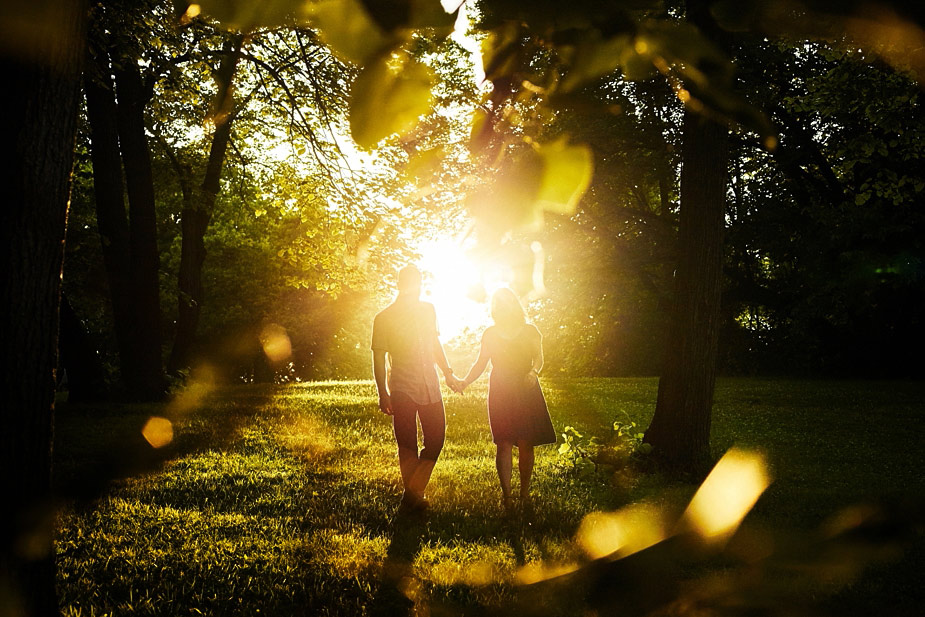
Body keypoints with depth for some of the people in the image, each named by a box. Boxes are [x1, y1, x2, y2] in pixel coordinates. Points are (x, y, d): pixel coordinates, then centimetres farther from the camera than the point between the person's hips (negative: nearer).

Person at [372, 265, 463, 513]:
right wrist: (383, 394, -9)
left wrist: (448, 373, 22)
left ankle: (413, 493, 16)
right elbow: (379, 359, -4)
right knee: (407, 446, 0)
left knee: (436, 439, 4)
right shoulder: (384, 318, -5)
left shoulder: (428, 310, 11)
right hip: (402, 389, -5)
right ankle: (412, 497, 12)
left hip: (430, 388, 5)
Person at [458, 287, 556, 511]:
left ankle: (524, 493, 11)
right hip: (500, 394, 0)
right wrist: (465, 381, -7)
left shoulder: (530, 331, 8)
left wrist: (533, 372, -24)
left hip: (527, 392, 0)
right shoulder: (490, 334, 10)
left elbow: (538, 358, -1)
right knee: (504, 444, -6)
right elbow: (480, 363, 10)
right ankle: (506, 495, -4)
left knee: (526, 444, -1)